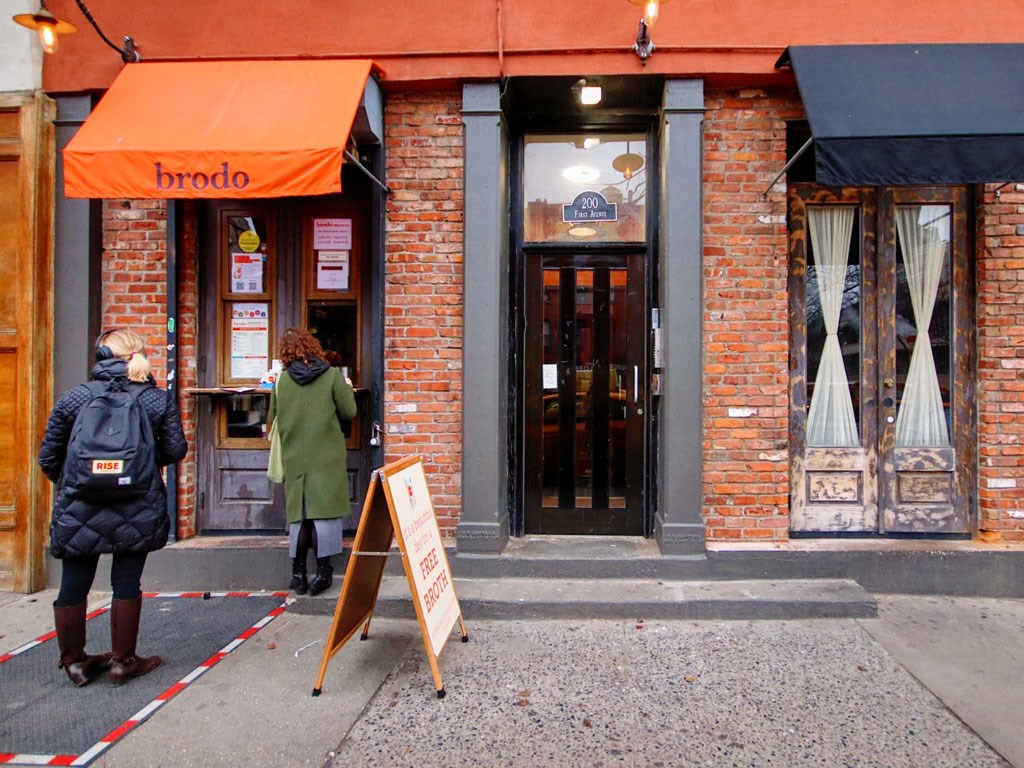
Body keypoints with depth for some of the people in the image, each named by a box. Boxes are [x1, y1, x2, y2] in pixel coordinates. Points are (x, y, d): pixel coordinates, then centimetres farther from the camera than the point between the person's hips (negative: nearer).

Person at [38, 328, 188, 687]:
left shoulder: (72, 398, 0)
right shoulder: (160, 399, -2)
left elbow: (48, 456, 3)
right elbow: (176, 449, -1)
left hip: (79, 511, 1)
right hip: (137, 511, -1)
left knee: (73, 585, 15)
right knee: (127, 583, 9)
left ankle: (74, 661, 29)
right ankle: (122, 661, 19)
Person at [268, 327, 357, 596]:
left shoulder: (281, 380, 3)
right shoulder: (332, 375, -6)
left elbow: (272, 418, 12)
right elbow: (349, 413, -4)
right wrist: (348, 389, 13)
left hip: (294, 457, 3)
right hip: (327, 457, -3)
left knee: (298, 512, 10)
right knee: (324, 509, 1)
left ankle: (298, 572, 15)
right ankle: (323, 570, 1)